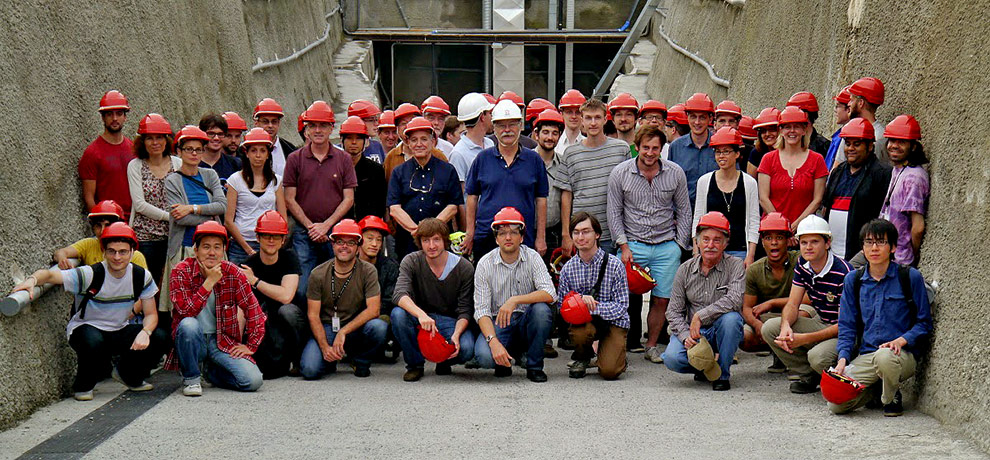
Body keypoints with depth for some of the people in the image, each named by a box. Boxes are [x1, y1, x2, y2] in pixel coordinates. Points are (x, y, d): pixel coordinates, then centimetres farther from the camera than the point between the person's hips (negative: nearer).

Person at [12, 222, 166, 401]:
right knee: (93, 341, -40)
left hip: (120, 330, 4)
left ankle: (128, 375, 12)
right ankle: (83, 386, -7)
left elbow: (151, 314, -4)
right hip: (86, 327, -4)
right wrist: (33, 279, -54)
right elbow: (50, 274, -30)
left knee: (159, 338, -18)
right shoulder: (90, 274, -20)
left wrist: (145, 332, -27)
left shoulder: (141, 277, -7)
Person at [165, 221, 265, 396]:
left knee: (253, 381, -18)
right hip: (192, 340, -2)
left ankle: (212, 371, 15)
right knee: (188, 324, -37)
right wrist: (209, 282, -25)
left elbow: (254, 311, 3)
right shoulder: (181, 272, -9)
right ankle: (191, 378, -12)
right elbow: (186, 311, -23)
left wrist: (250, 346, -1)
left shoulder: (232, 273, -3)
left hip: (223, 341, 3)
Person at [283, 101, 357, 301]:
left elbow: (348, 199, 3)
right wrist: (310, 226, -7)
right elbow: (289, 199, 2)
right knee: (302, 290, -2)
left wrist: (326, 225, -8)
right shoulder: (295, 159, 5)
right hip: (304, 233, 0)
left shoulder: (344, 159, 6)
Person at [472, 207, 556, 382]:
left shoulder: (532, 258, -4)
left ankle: (534, 366, -10)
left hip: (527, 322, 1)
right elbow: (481, 310, -10)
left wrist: (515, 300, -32)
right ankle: (504, 361, 8)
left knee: (541, 309, -32)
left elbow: (550, 294, -18)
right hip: (498, 323, -1)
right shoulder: (485, 264, -5)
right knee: (484, 356, -31)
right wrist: (494, 342, -27)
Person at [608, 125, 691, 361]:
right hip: (633, 245, -1)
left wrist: (680, 245, 4)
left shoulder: (675, 173, 1)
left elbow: (684, 211, 10)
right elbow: (614, 213, 4)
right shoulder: (620, 173, -2)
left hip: (667, 246, 1)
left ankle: (652, 345, 15)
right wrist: (624, 246, -4)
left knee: (662, 299, 1)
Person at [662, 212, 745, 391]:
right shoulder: (685, 270, 2)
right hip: (691, 330, 1)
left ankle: (722, 373, -14)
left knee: (730, 317, -36)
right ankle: (705, 366, 7)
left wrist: (700, 316, -28)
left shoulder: (735, 265, -6)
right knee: (672, 358, -28)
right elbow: (674, 311, 3)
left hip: (721, 331, -1)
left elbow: (735, 299, -25)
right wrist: (686, 335, -16)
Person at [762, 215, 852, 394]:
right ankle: (809, 376, 2)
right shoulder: (803, 266, 0)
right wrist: (786, 326, -25)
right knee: (770, 328, -10)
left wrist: (804, 339, -28)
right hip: (820, 323, 7)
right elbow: (792, 304, 0)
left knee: (818, 356, -36)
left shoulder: (843, 273, -24)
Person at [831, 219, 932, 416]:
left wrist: (901, 340, -17)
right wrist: (843, 358, -5)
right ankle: (873, 389, 15)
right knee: (836, 403, -19)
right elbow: (847, 326, 11)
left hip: (904, 354, -3)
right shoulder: (853, 280, 10)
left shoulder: (910, 277, -1)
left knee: (884, 357, -41)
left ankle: (892, 398, -5)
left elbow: (924, 323, 2)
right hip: (864, 356, 3)